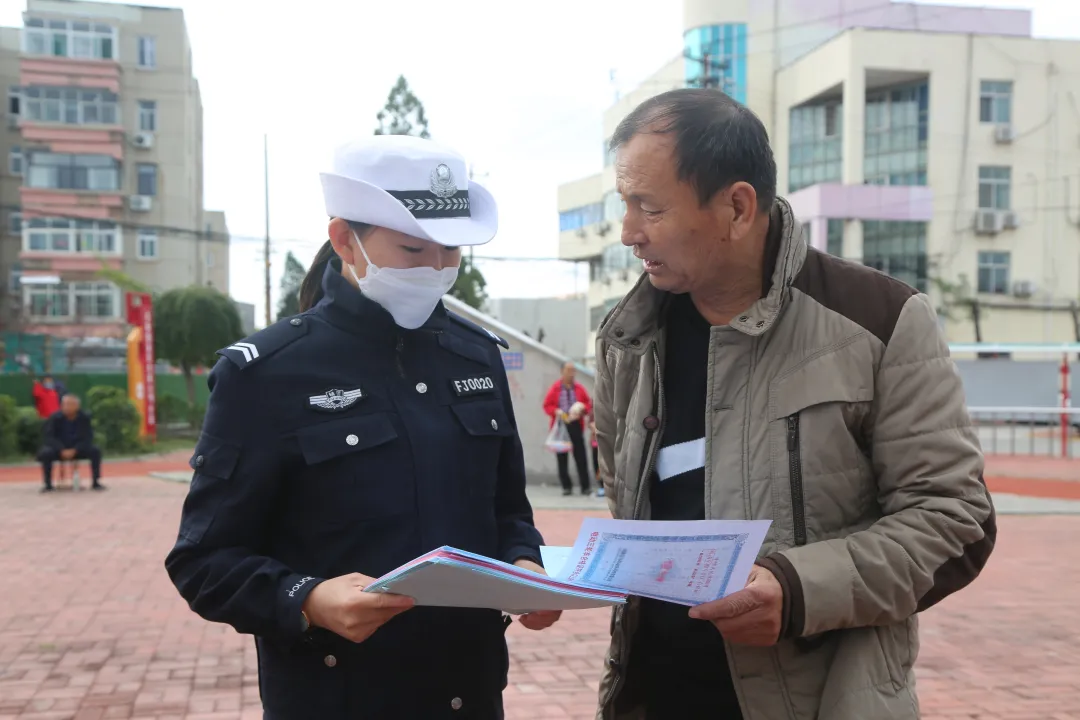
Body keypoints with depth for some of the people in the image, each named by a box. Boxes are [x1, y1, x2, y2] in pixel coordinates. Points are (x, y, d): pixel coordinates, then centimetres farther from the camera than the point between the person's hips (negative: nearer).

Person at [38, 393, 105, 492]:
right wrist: (62, 450, -30)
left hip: (77, 449, 1)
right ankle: (48, 484, -19)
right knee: (46, 453, -32)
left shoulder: (84, 417, -10)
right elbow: (49, 437, -16)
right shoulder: (55, 417, -13)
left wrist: (74, 450, -26)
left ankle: (96, 482, -13)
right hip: (59, 449, -1)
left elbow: (87, 437, -11)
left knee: (95, 451, -24)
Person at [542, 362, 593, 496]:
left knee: (580, 456, -1)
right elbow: (547, 405, 4)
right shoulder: (555, 388, 1)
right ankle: (566, 486, 11)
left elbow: (588, 404, 12)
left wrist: (582, 409, -10)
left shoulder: (579, 388, 6)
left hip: (576, 425, 1)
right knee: (562, 457, 2)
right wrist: (557, 412, -14)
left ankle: (585, 487, 3)